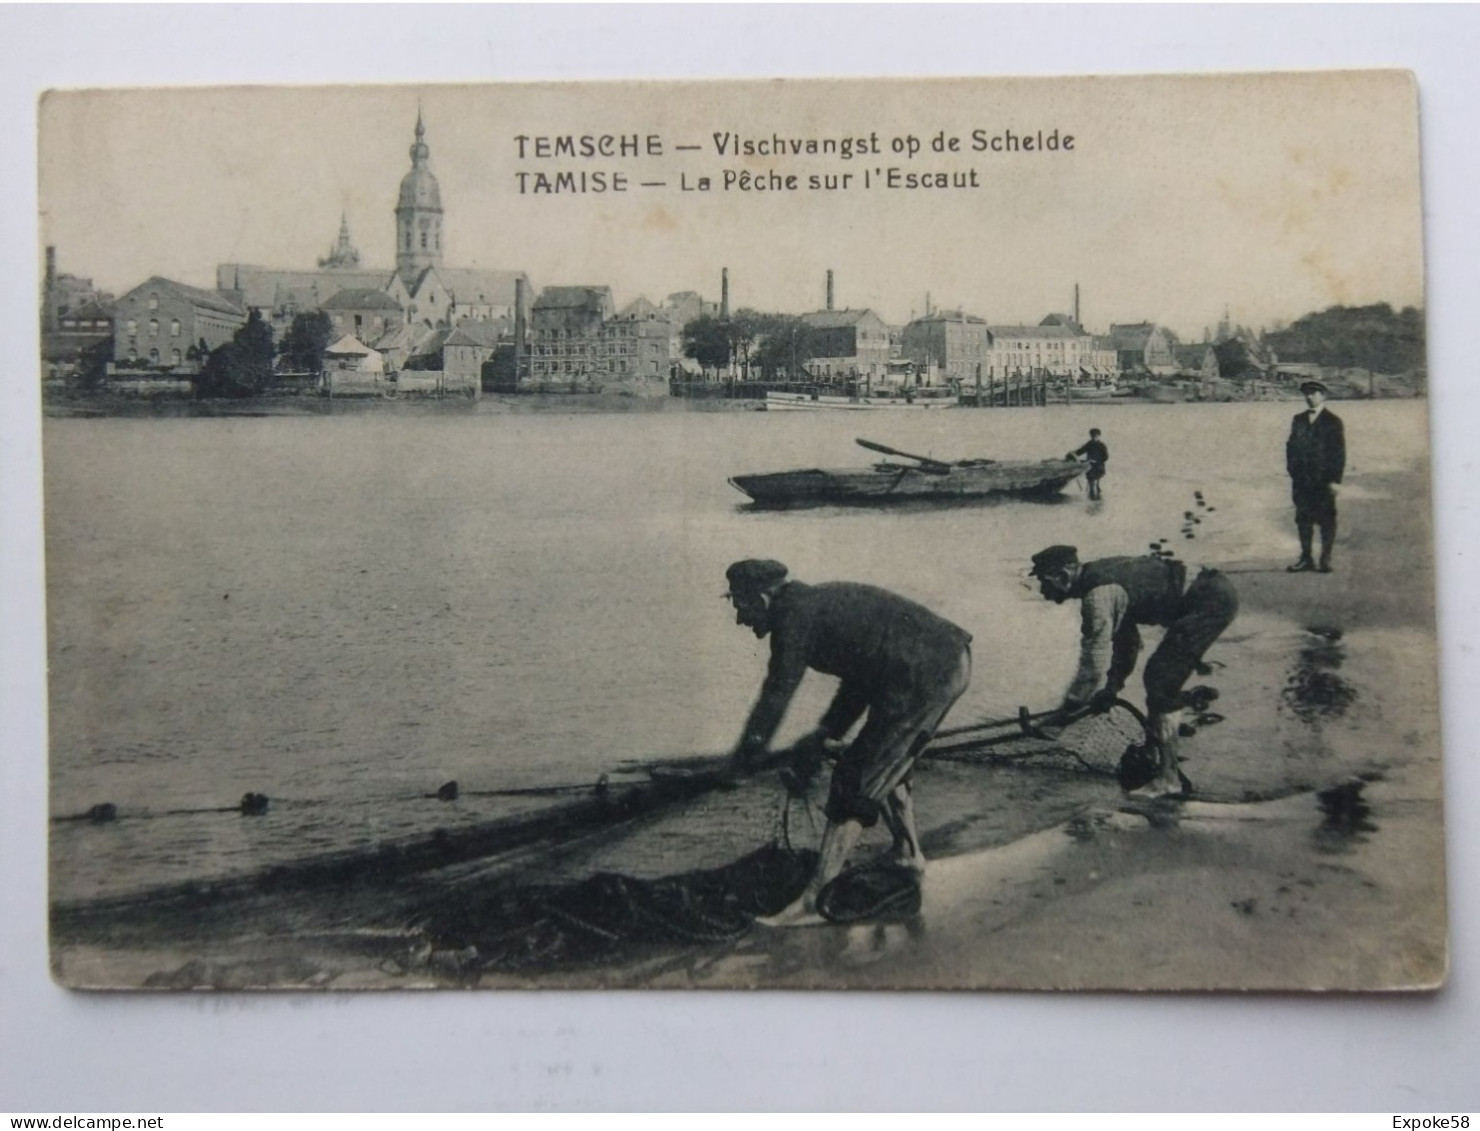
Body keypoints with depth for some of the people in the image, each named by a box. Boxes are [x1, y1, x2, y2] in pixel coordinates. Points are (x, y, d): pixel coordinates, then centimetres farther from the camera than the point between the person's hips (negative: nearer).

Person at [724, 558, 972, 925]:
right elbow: (861, 676, 28)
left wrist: (746, 754, 3)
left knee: (856, 781, -6)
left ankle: (814, 901, -4)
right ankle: (908, 855, 44)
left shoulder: (796, 615, -7)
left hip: (925, 678, -10)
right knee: (887, 765, 29)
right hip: (952, 659, 10)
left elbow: (777, 692, -8)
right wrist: (825, 733, 26)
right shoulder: (820, 601, 21)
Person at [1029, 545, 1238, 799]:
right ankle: (1150, 757, 26)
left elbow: (1094, 661, -17)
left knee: (1160, 683, -10)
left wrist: (1063, 715, -9)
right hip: (1215, 591, 10)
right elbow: (1127, 638, 26)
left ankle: (1167, 776, -7)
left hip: (1211, 600, -10)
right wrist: (1111, 688, 28)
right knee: (1159, 677, 17)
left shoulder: (1098, 595, -17)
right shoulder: (1102, 577, 13)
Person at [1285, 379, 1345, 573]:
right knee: (1303, 518, 5)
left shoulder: (1332, 421, -1)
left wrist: (1335, 480, -10)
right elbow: (1291, 446, 14)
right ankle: (1306, 559, 10)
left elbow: (1339, 452, -4)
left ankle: (1325, 560, 6)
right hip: (1301, 480, 4)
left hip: (1324, 480, -4)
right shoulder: (1298, 420, 13)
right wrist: (1292, 470, 4)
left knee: (1326, 520, 0)